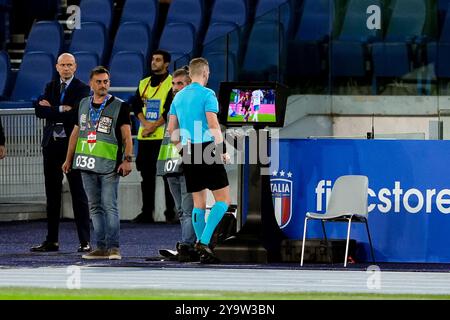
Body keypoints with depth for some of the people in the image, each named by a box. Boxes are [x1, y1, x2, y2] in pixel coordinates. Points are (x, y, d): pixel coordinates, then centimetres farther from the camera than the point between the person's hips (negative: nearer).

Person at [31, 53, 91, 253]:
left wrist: (52, 110, -9)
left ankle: (85, 241, -4)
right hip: (52, 145, 5)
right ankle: (51, 241, 14)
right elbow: (39, 110, -2)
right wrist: (62, 110, -12)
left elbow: (76, 114, -16)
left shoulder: (82, 89, -2)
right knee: (52, 194, 9)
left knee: (78, 195, -4)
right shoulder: (50, 87, 12)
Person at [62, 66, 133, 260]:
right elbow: (76, 133, 21)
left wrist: (128, 159, -14)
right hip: (87, 164, 5)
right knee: (95, 207, 7)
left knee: (110, 206, -10)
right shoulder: (84, 105, 14)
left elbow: (126, 136, -3)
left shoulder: (119, 106, 0)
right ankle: (101, 247, 10)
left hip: (109, 165, -5)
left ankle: (113, 247, -8)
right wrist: (69, 159, 20)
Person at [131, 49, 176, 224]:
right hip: (144, 137, 6)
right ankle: (146, 212, 10)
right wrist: (145, 123, -7)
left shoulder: (172, 83, -2)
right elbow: (136, 105, 10)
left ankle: (170, 211, -1)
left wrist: (154, 126, -14)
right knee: (146, 174, 6)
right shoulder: (144, 83, 17)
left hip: (165, 136, -6)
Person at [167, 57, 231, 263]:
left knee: (199, 203, 11)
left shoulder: (179, 97, 13)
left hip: (188, 154, 7)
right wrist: (222, 151, -9)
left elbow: (171, 130, 15)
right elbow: (213, 126, -16)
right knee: (223, 199, -2)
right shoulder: (207, 94, -8)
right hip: (207, 150, -7)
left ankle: (204, 251, 9)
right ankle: (204, 240, -17)